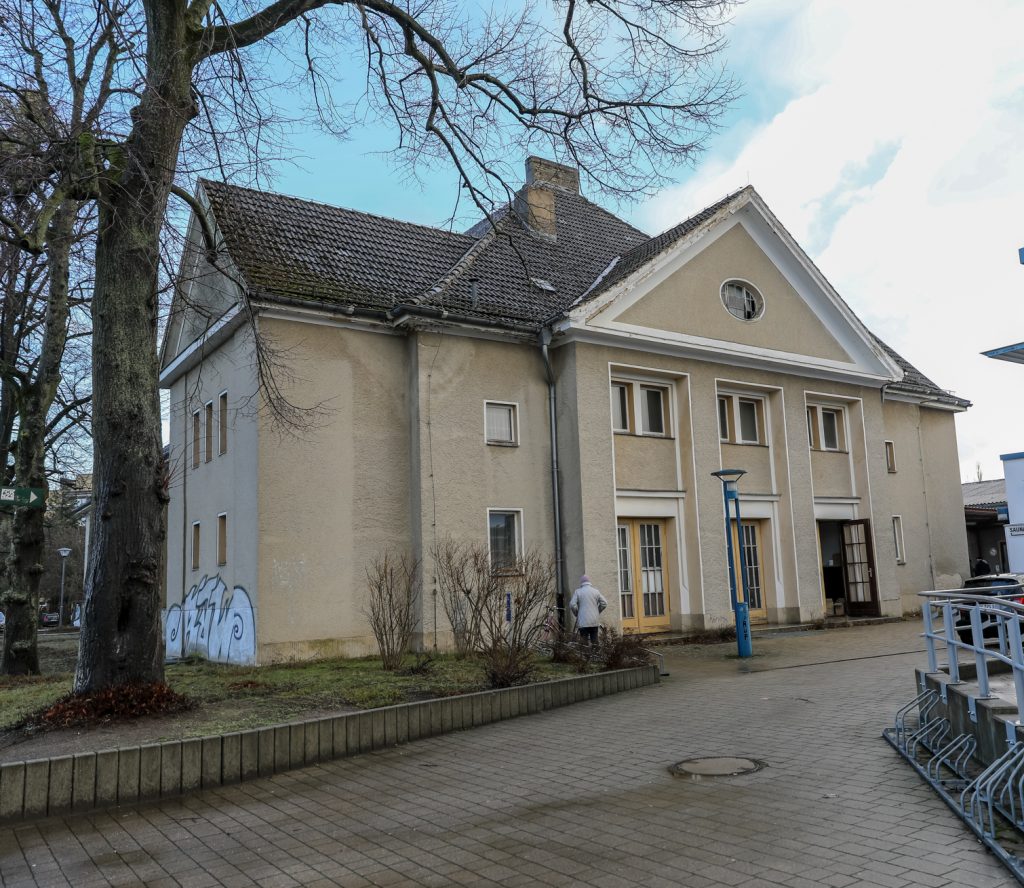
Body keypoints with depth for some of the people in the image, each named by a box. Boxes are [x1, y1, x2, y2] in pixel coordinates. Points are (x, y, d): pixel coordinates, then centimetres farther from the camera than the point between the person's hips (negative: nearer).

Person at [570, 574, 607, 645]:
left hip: (583, 621, -3)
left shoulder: (577, 592, -1)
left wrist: (576, 614, 7)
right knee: (594, 641, 9)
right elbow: (604, 603, 2)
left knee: (585, 642, -1)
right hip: (595, 621, 3)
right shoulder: (596, 591, 5)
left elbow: (572, 605, -9)